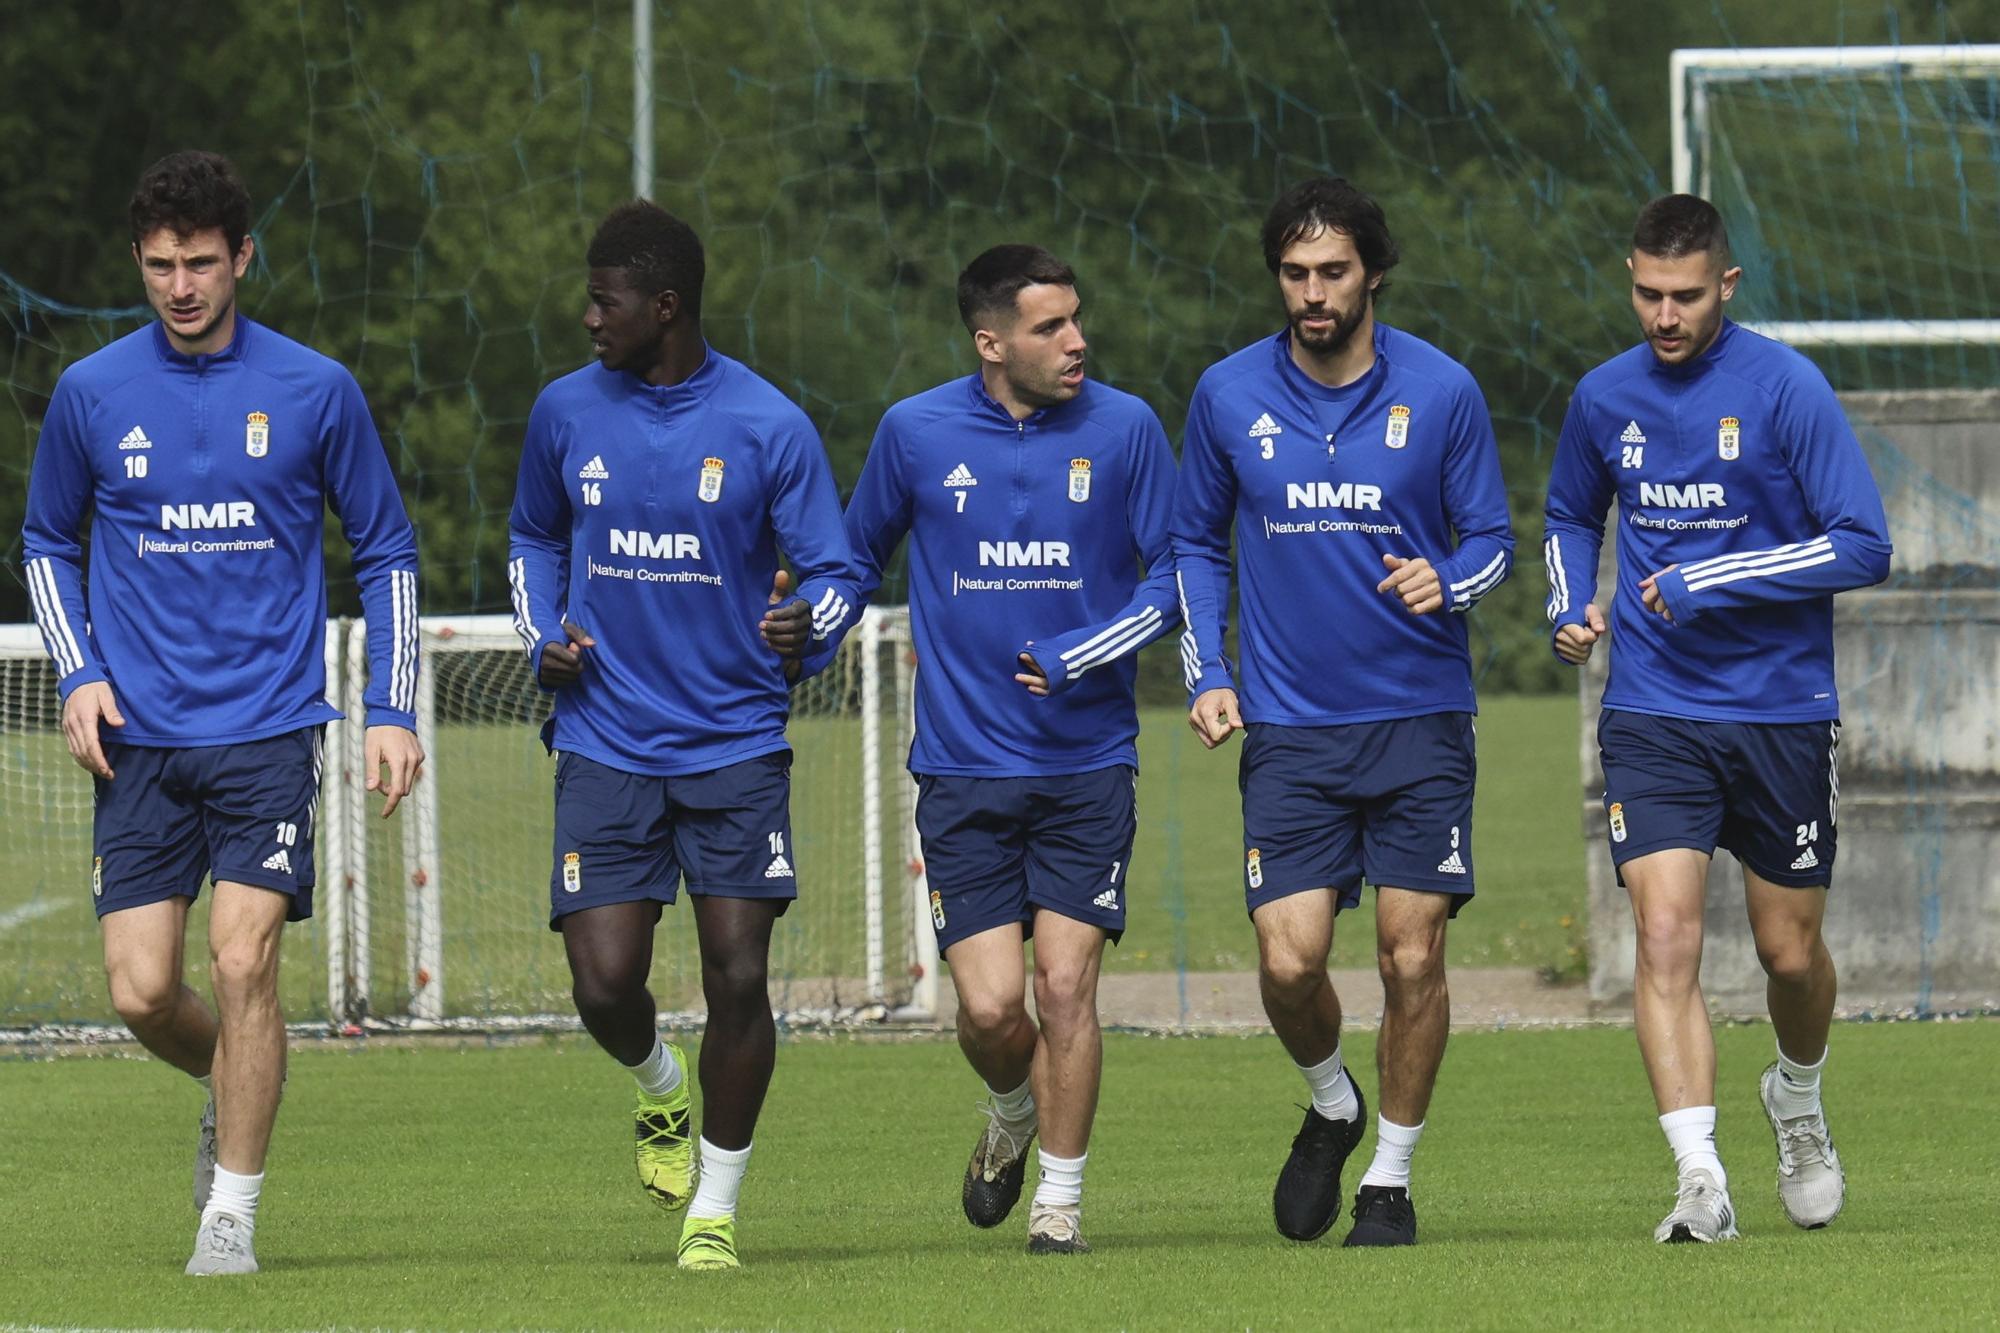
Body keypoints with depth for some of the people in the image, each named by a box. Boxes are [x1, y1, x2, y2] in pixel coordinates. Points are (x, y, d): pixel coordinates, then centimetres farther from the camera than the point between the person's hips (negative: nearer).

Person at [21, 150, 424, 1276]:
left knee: (244, 962, -14)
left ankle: (232, 1213, -4)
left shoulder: (314, 392, 0)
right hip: (140, 739, 2)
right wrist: (80, 675, 3)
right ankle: (234, 1099, 29)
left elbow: (387, 551, 9)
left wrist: (394, 710, 2)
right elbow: (49, 544, 17)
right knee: (143, 990, -3)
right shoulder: (92, 394, 4)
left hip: (270, 729, -2)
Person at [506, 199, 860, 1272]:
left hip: (736, 743, -2)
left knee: (738, 980, -6)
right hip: (606, 747, 2)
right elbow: (533, 539, 21)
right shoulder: (566, 412, 3)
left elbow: (834, 573, -2)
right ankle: (659, 1087, 27)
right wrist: (544, 638, 4)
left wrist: (807, 624, -24)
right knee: (605, 983, -8)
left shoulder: (768, 427, -6)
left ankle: (716, 1207, 9)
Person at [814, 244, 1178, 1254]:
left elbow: (1171, 580, 3)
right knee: (990, 1004, -6)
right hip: (964, 768, 0)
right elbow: (856, 557, 17)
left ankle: (1060, 1199, 8)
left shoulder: (1123, 429, -1)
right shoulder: (916, 433, 0)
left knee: (1064, 982, -8)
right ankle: (1012, 1113, 28)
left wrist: (1076, 658, -10)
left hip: (1088, 763, 0)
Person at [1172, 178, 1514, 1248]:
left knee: (1412, 957, -4)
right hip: (1289, 728, 1)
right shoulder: (1229, 395, 2)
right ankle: (1332, 1108, 22)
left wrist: (1447, 584, -17)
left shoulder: (1440, 390, -3)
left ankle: (1390, 1179, 13)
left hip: (1419, 718, -1)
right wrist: (1205, 673, 3)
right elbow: (1196, 543, 15)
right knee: (1289, 959, -9)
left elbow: (1490, 538, 5)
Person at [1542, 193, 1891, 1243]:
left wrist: (1709, 584, -19)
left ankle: (1797, 1107, 40)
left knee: (1790, 953, 9)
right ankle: (1701, 1180, -19)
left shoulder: (1785, 388, -11)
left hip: (1781, 712, -2)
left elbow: (1863, 546, -14)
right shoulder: (1605, 398, 3)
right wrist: (1571, 613, 4)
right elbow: (1570, 516, 24)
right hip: (1652, 714, 2)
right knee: (1666, 936, -15)